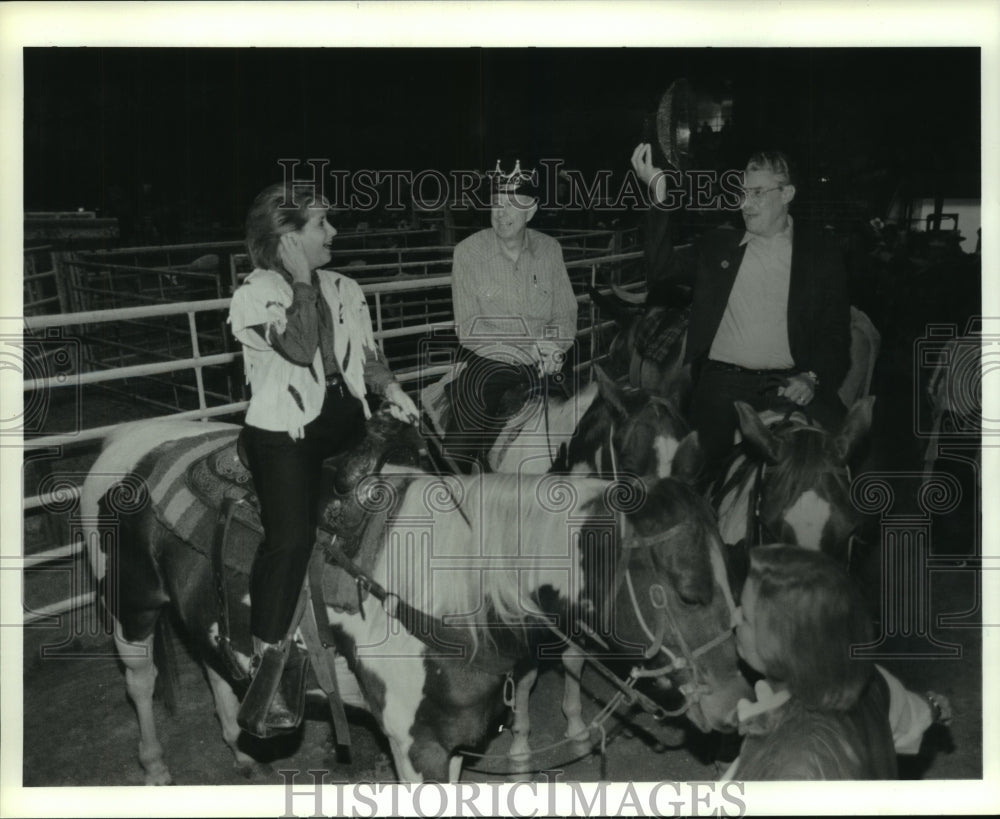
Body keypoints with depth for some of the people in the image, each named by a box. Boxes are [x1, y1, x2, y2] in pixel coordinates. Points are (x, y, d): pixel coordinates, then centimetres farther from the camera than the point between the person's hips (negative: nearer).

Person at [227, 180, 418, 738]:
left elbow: (368, 355, 17)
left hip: (343, 418, 6)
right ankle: (269, 663, -12)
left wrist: (391, 389, 1)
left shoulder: (344, 290, 15)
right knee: (291, 538, -21)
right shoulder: (255, 294, -2)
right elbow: (300, 348, -21)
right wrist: (301, 279, -16)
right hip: (284, 431, -6)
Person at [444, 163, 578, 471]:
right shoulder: (468, 252, -5)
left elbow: (566, 316, 10)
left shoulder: (550, 249, 6)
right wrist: (533, 344, -17)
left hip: (541, 366, 3)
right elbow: (468, 329, -8)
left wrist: (553, 349, -13)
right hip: (486, 361, -2)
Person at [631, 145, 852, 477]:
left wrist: (812, 377, -9)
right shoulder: (717, 246, 17)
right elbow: (662, 268, 4)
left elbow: (836, 331, 9)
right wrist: (659, 196, -4)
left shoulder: (820, 251, 12)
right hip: (722, 380, 1)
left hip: (791, 384, -1)